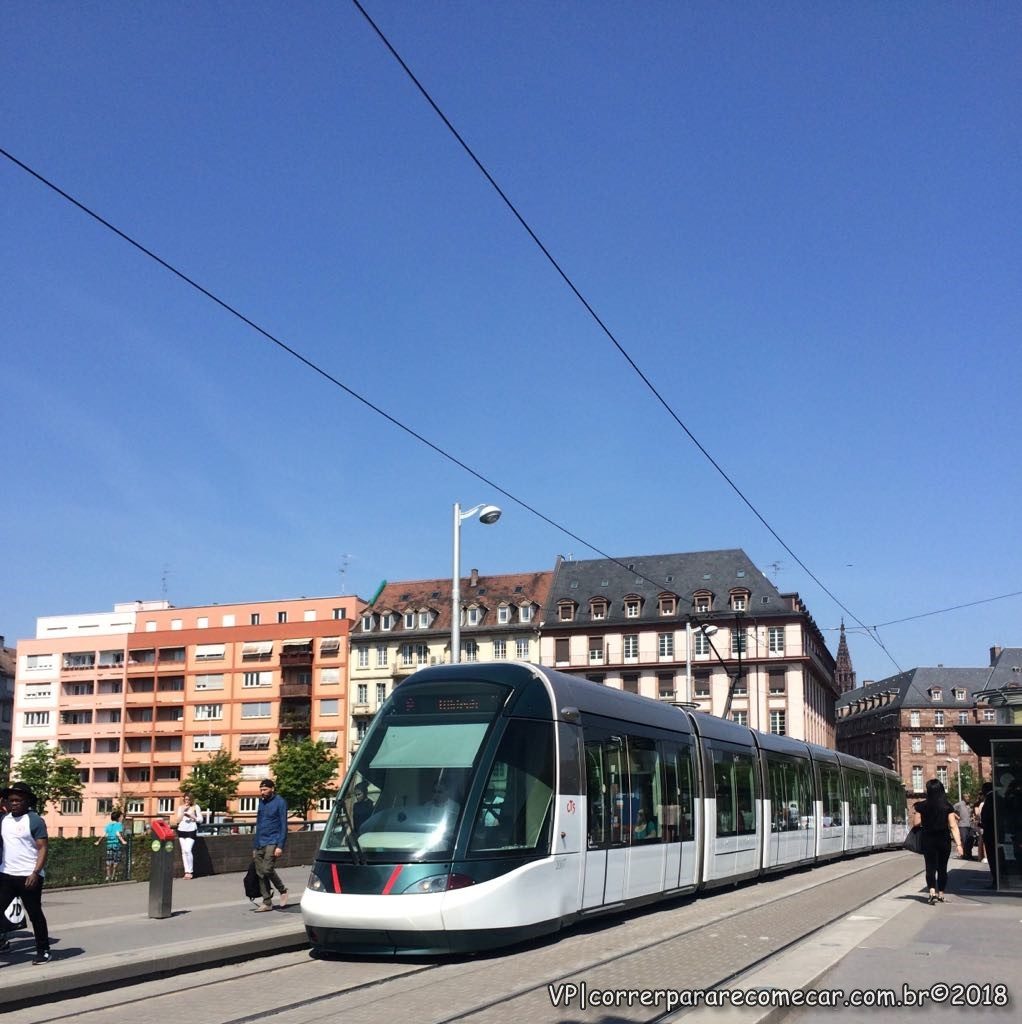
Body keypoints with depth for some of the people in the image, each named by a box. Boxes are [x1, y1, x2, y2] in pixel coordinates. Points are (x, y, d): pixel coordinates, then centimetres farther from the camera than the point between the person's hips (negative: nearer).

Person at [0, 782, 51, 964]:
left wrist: (35, 873, -21)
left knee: (35, 914, 5)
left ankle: (43, 951, 17)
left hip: (29, 876, -5)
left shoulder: (35, 820, -8)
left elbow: (43, 848, -11)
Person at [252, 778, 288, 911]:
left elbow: (283, 825, -9)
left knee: (267, 869, -19)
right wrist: (255, 847, 19)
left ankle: (282, 890, 4)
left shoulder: (279, 802, -5)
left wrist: (280, 846, -17)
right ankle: (267, 902, 12)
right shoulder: (262, 802, 16)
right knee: (260, 873, 4)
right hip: (260, 844, 7)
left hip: (272, 842, -7)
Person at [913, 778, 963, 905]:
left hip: (928, 839, -1)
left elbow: (916, 822, -1)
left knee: (930, 867, 1)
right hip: (944, 839, 1)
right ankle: (941, 894, 20)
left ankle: (932, 892, -18)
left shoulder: (923, 806, -7)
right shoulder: (947, 807, -5)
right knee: (942, 867, 14)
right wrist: (958, 844, -12)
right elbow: (953, 826, -10)